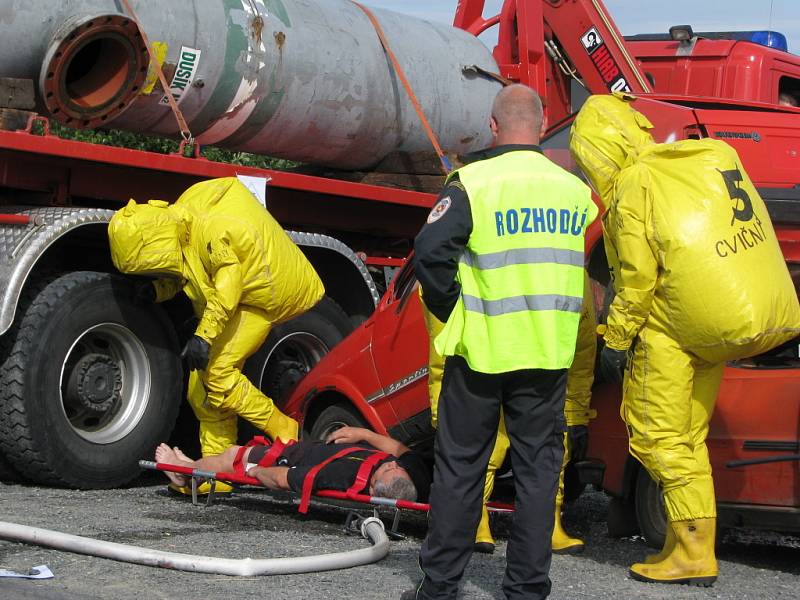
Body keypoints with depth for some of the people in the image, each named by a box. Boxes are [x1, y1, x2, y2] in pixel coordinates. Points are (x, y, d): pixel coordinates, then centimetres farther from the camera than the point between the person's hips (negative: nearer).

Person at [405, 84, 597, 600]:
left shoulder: (474, 183, -11)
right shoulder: (574, 190, 3)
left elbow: (431, 252, -17)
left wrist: (454, 312, -3)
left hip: (480, 350, -3)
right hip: (549, 355, 3)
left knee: (460, 467, 8)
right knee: (538, 469, 11)